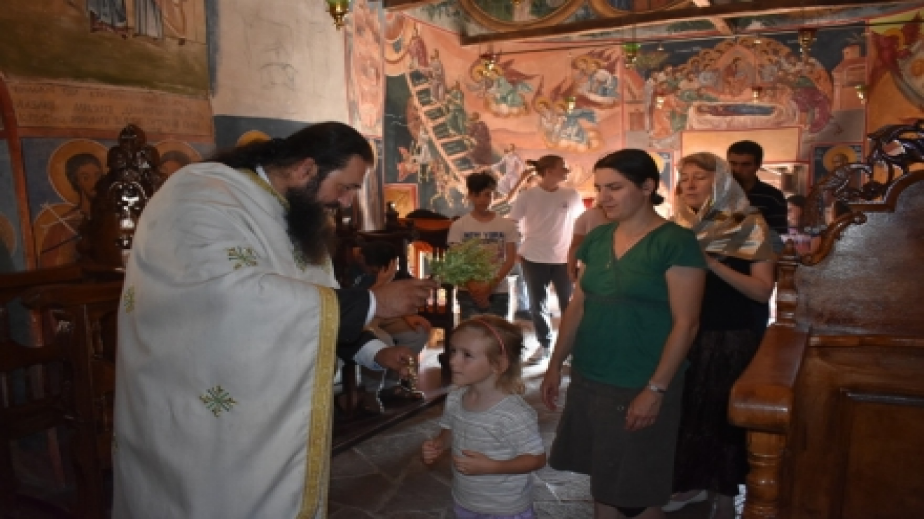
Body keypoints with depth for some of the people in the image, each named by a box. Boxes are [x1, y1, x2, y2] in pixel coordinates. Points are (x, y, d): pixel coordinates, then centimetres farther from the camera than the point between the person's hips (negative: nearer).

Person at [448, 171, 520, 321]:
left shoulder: (507, 225, 2)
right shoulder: (459, 226, 0)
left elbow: (511, 259, -2)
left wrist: (491, 285, -13)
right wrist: (472, 286, -15)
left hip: (498, 292, 1)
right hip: (468, 292, -1)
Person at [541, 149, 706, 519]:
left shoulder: (676, 243, -12)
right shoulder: (596, 239, 6)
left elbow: (685, 324, -15)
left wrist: (656, 389, -19)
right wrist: (556, 365, 9)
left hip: (639, 388, -5)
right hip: (587, 381, 6)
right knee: (602, 481, 17)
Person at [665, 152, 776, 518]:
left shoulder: (749, 226, -8)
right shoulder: (678, 227, 4)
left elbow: (763, 291, -15)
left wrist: (713, 264, -24)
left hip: (728, 337, -4)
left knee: (722, 415, 6)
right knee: (684, 411, 10)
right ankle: (691, 482, 31)